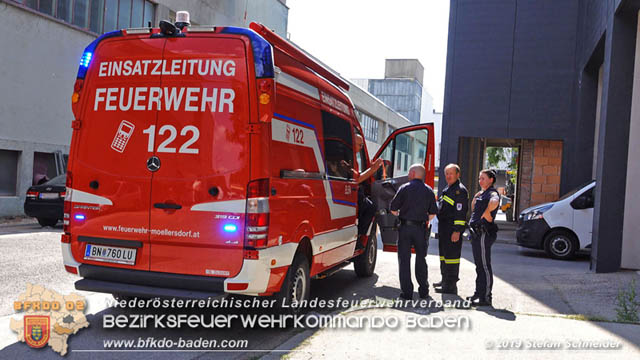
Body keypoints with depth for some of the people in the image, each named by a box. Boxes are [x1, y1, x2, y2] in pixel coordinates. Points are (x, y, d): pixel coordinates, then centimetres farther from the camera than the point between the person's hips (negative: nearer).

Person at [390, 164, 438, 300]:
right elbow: (432, 214, 5)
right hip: (421, 228, 3)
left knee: (404, 260, 3)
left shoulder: (404, 188, -4)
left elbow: (393, 209, -3)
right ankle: (423, 291, 18)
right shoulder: (429, 191, 5)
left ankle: (407, 292, 2)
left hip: (405, 227, -3)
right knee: (421, 259, 15)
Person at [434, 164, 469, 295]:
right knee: (444, 254, 17)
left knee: (451, 255, -8)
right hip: (443, 227, 10)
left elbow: (461, 212, -18)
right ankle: (445, 280, 29)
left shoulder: (460, 190, -12)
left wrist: (457, 231, -23)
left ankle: (451, 286, -4)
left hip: (452, 229, -10)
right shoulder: (447, 189, 19)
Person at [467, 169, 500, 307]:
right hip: (476, 233, 10)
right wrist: (475, 197, 15)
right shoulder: (482, 194, 19)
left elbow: (494, 202, -31)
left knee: (484, 266, -7)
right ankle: (479, 293, 26)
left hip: (484, 233, -10)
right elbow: (473, 209, 29)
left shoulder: (492, 193, -11)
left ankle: (486, 297, -4)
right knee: (479, 265, 16)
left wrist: (486, 214, -19)